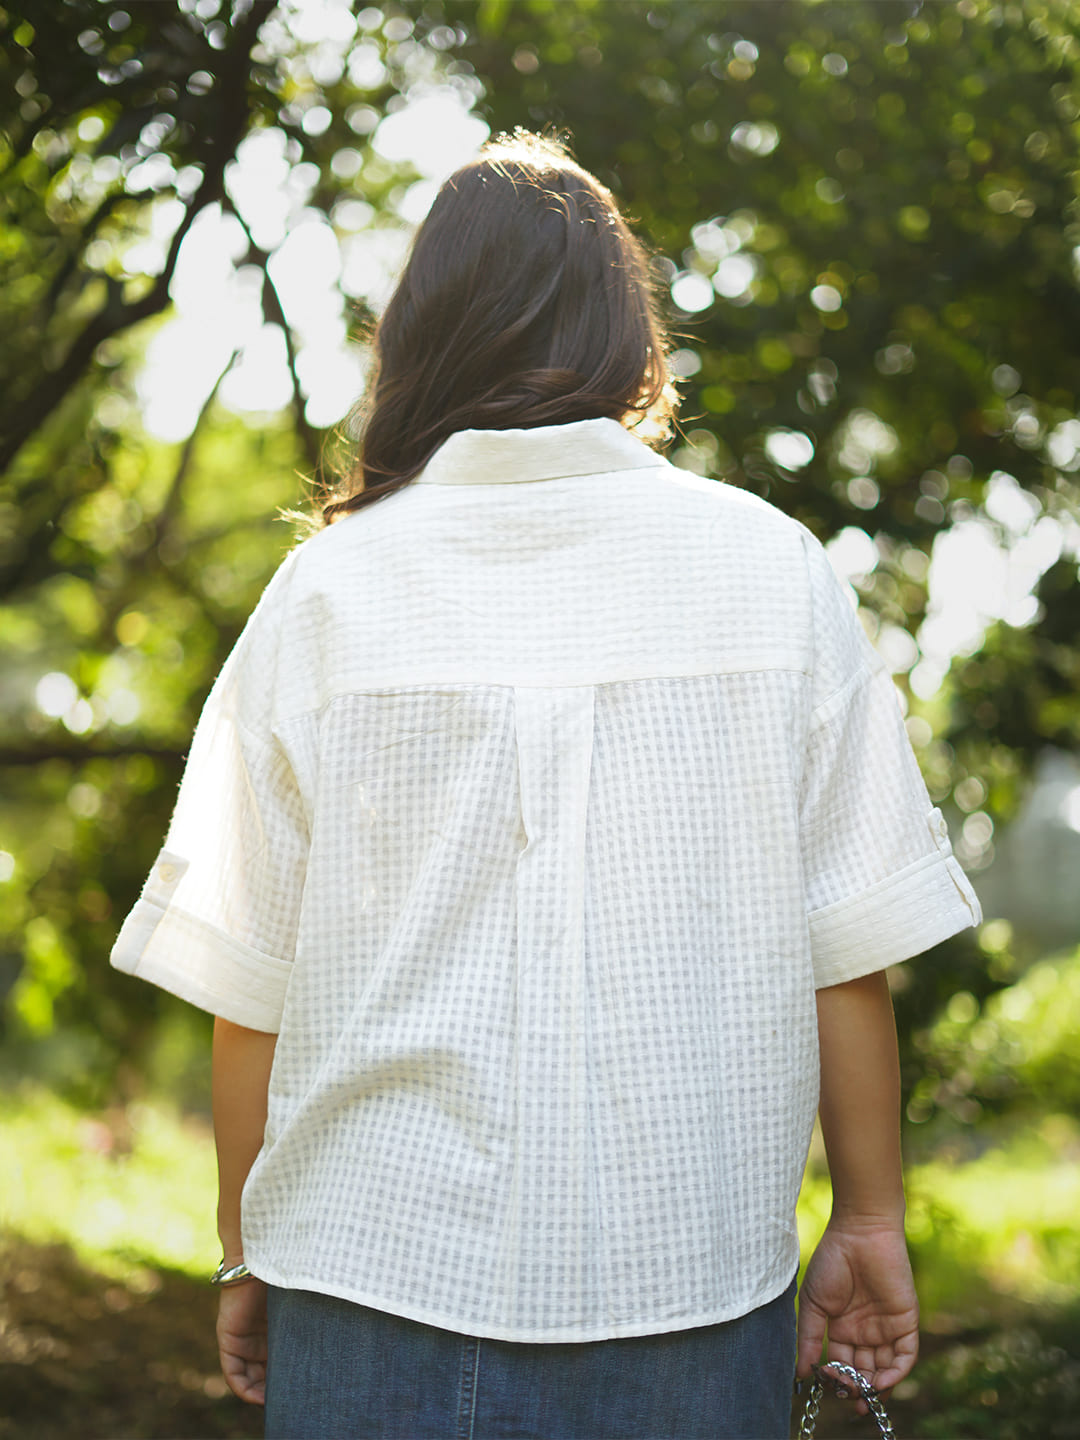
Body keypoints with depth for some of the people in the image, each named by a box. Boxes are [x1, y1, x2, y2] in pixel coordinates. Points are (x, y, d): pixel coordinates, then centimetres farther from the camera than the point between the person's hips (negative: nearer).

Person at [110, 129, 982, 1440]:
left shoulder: (329, 584, -3)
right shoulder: (773, 568, -2)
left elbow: (246, 981, -1)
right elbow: (848, 940, -2)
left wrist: (246, 1251, 11)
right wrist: (869, 1219, 9)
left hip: (377, 1276, 0)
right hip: (698, 1279, 1)